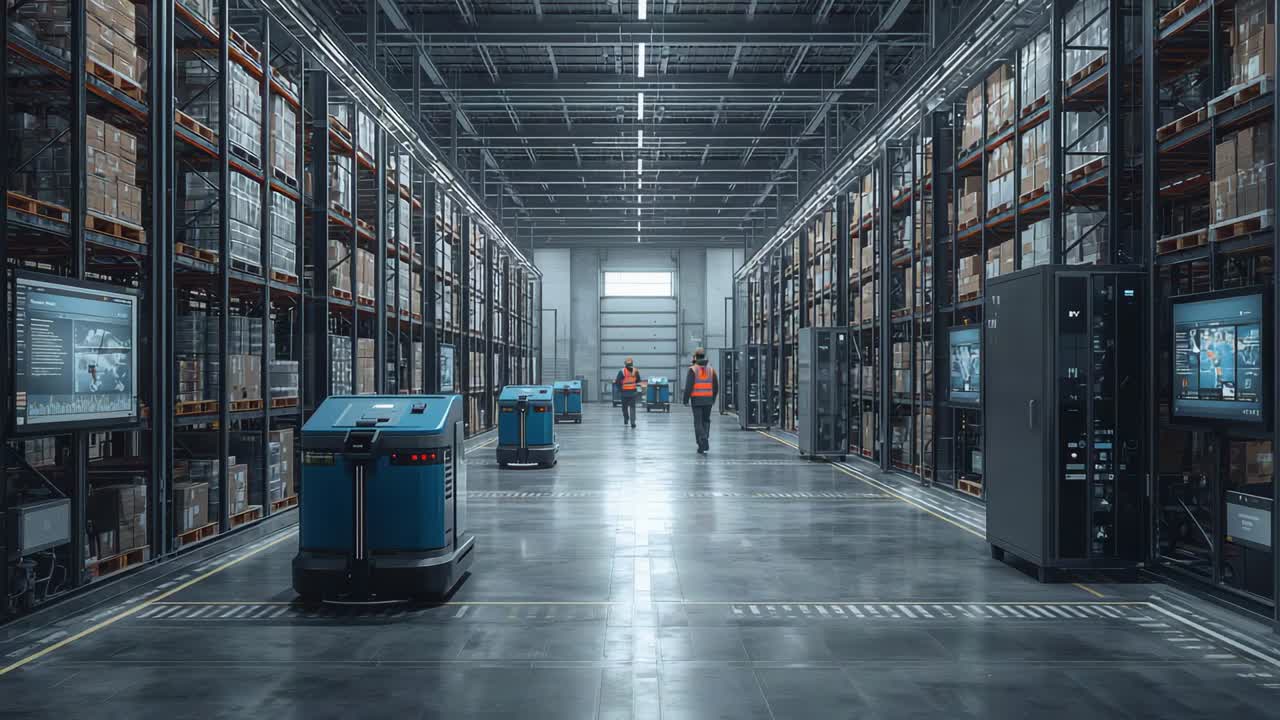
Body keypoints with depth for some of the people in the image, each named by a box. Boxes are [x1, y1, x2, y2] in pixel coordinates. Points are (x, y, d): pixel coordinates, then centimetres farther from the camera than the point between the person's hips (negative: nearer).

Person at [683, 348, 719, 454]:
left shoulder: (692, 370, -6)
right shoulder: (711, 370, 8)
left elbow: (688, 386, -12)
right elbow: (716, 387, 12)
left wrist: (686, 399, -5)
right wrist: (713, 399, 23)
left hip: (696, 400, -4)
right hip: (708, 400, 4)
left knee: (698, 422, 0)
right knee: (706, 421, 16)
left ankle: (702, 445, -9)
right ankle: (705, 442, 12)